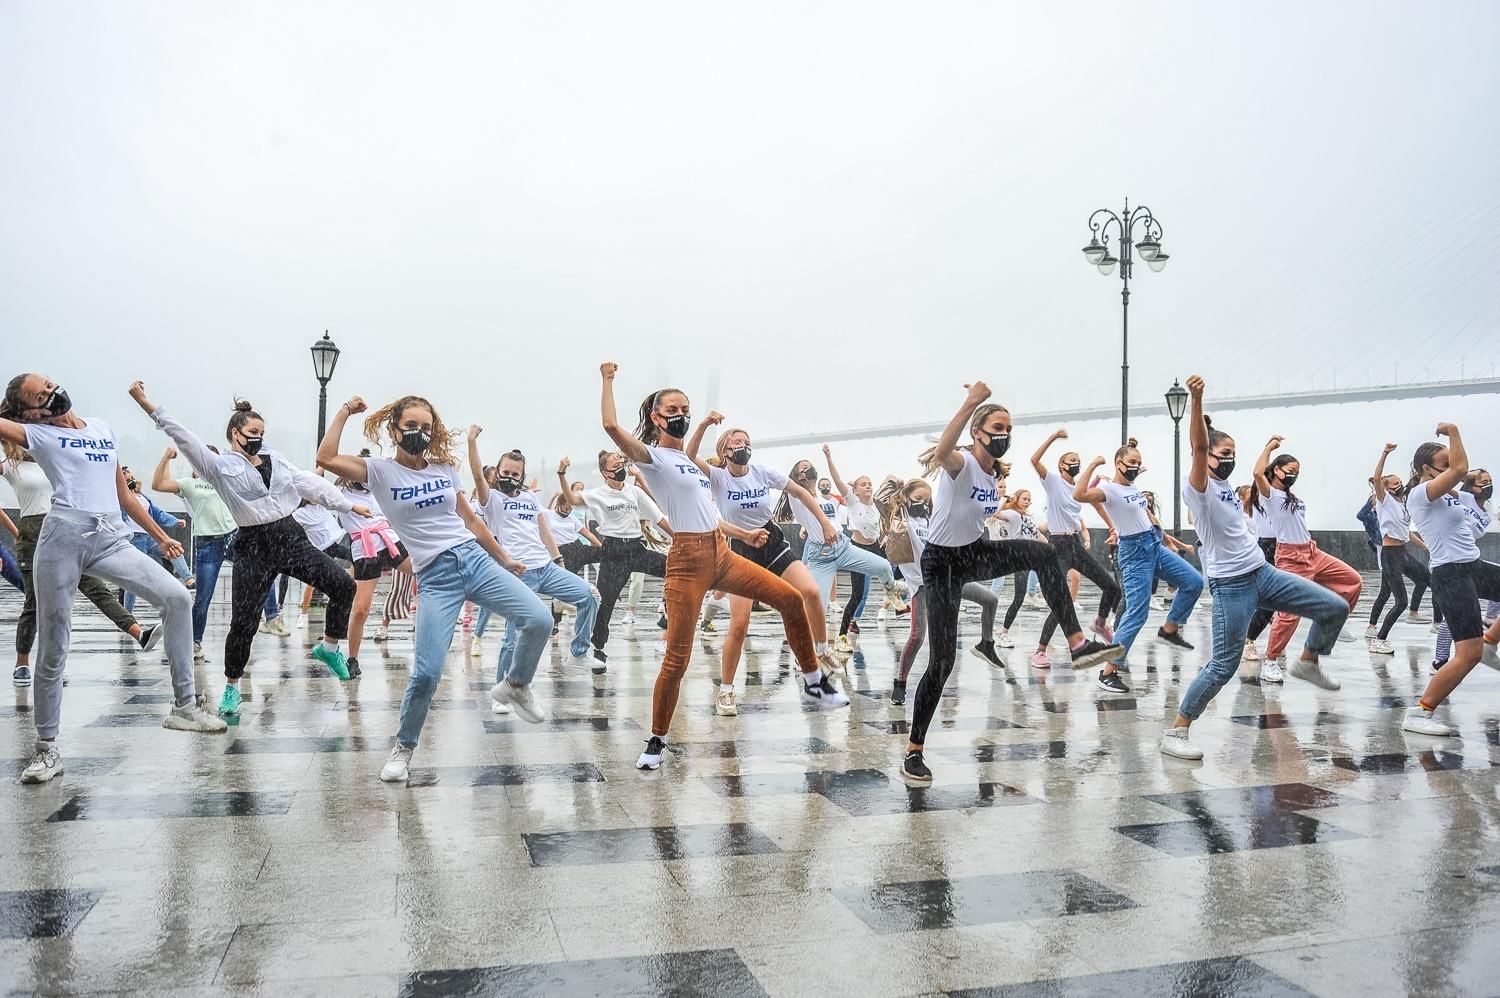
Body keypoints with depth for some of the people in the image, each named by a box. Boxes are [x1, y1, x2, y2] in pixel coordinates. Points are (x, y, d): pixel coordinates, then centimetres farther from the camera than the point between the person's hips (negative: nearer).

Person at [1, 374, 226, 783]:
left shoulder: (101, 428, 21)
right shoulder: (36, 434, 8)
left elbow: (123, 494, 24)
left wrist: (160, 537, 24)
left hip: (111, 539, 4)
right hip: (64, 536, -4)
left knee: (177, 597, -12)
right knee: (53, 649, 2)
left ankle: (184, 705, -6)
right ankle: (46, 746, 17)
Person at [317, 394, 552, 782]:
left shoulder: (445, 469, 13)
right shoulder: (380, 471, 2)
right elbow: (326, 459, -14)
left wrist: (504, 559, 25)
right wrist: (344, 413, -3)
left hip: (474, 559, 4)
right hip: (435, 577, -3)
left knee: (539, 620, -16)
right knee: (426, 672, -11)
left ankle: (515, 686, 13)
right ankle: (404, 747, 16)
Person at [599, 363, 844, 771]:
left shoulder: (691, 459, 19)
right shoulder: (653, 457, -5)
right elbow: (610, 424, -21)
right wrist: (608, 379, -8)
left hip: (721, 554, 7)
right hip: (688, 561, -7)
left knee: (790, 599, 1)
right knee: (677, 657, -5)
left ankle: (813, 683, 15)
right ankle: (657, 740, 12)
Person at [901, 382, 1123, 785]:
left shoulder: (995, 473, 4)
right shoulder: (961, 463, -20)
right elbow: (941, 453, -47)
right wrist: (971, 402, -51)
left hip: (975, 553, 7)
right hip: (941, 561, -7)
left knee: (1044, 552, -20)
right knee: (942, 660, -10)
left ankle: (1077, 643, -22)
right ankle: (913, 752, 2)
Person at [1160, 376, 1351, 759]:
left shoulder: (1224, 488, 13)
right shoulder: (1198, 487, -13)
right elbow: (1199, 446, -30)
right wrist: (1196, 400, -41)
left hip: (1264, 573, 8)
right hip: (1231, 586, -8)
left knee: (1336, 607, 7)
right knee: (1224, 665, -9)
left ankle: (1308, 662, 32)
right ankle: (1175, 731, 1)